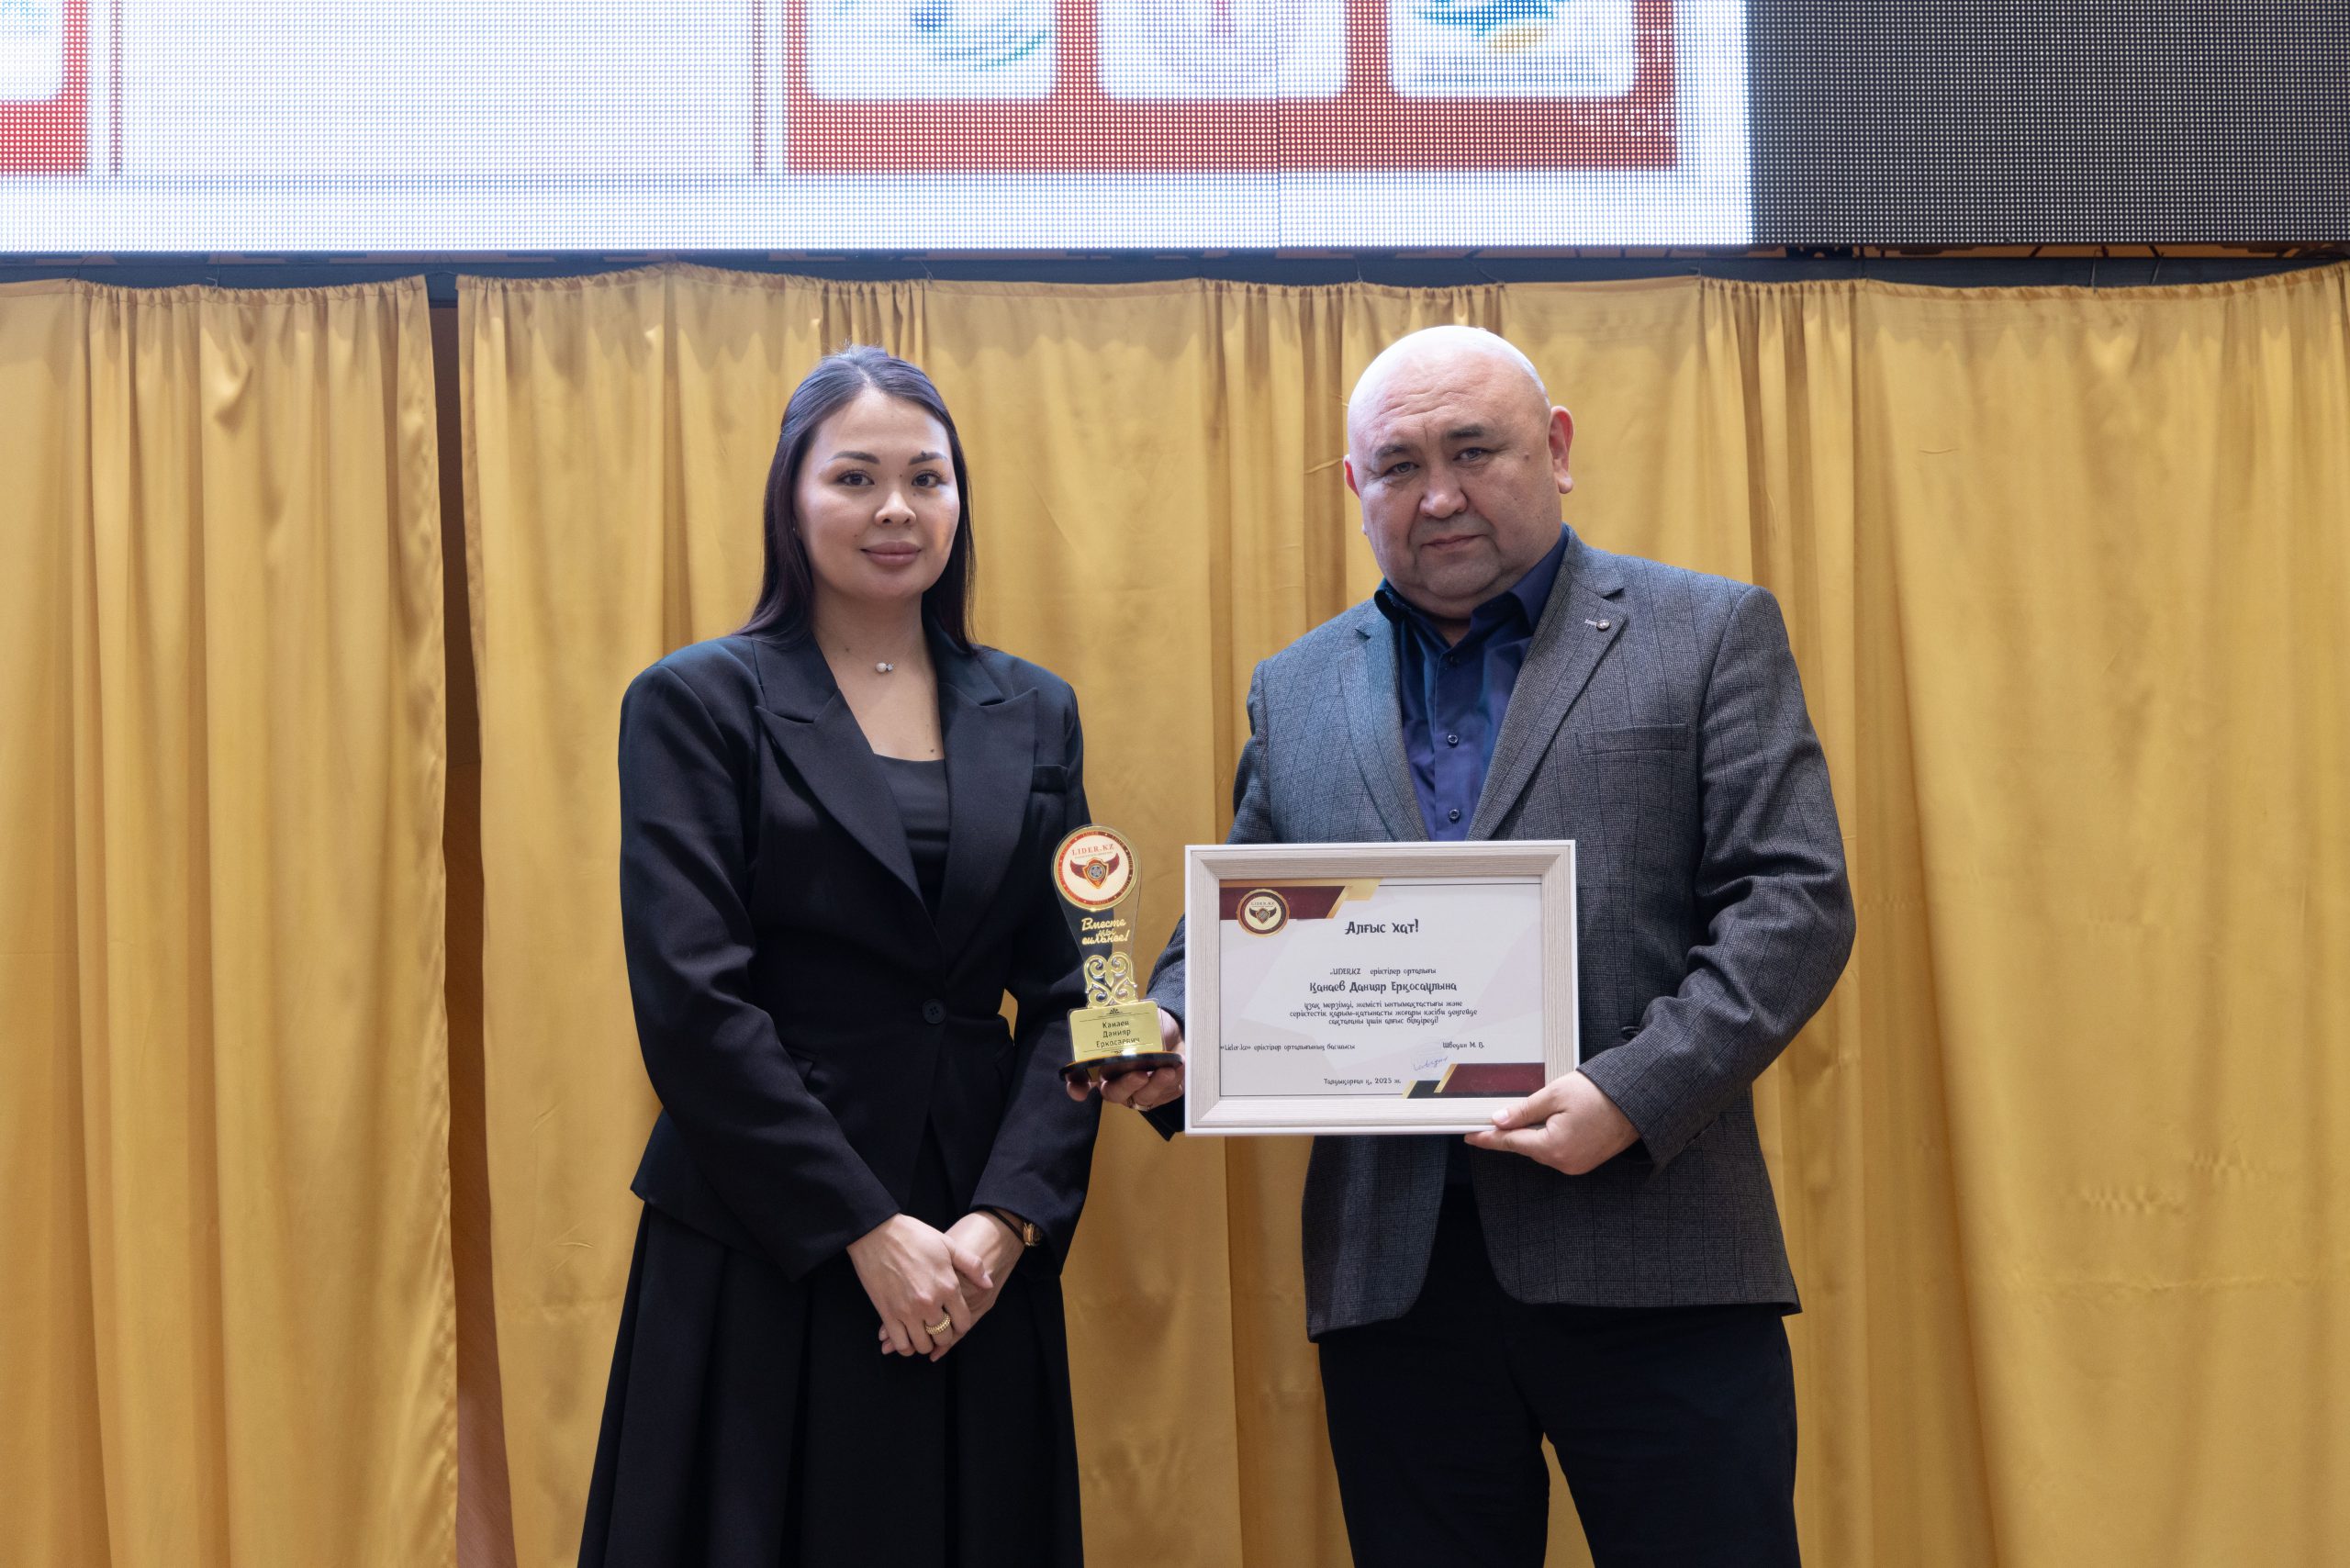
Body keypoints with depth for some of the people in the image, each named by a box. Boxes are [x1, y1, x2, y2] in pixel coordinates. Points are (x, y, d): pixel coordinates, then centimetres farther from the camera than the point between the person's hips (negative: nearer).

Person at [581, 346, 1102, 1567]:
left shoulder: (1031, 714, 9)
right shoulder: (697, 703, -2)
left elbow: (1067, 990, 6)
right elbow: (689, 999, -10)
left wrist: (1007, 1216, -9)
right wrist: (866, 1228, -14)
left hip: (984, 1252, 3)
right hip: (765, 1251, -3)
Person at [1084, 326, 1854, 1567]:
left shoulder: (1710, 635, 5)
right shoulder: (1295, 692, 16)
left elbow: (1795, 901, -3)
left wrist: (1633, 1094, -16)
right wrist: (1170, 1035, -5)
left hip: (1650, 1261, -3)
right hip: (1392, 1269, 3)